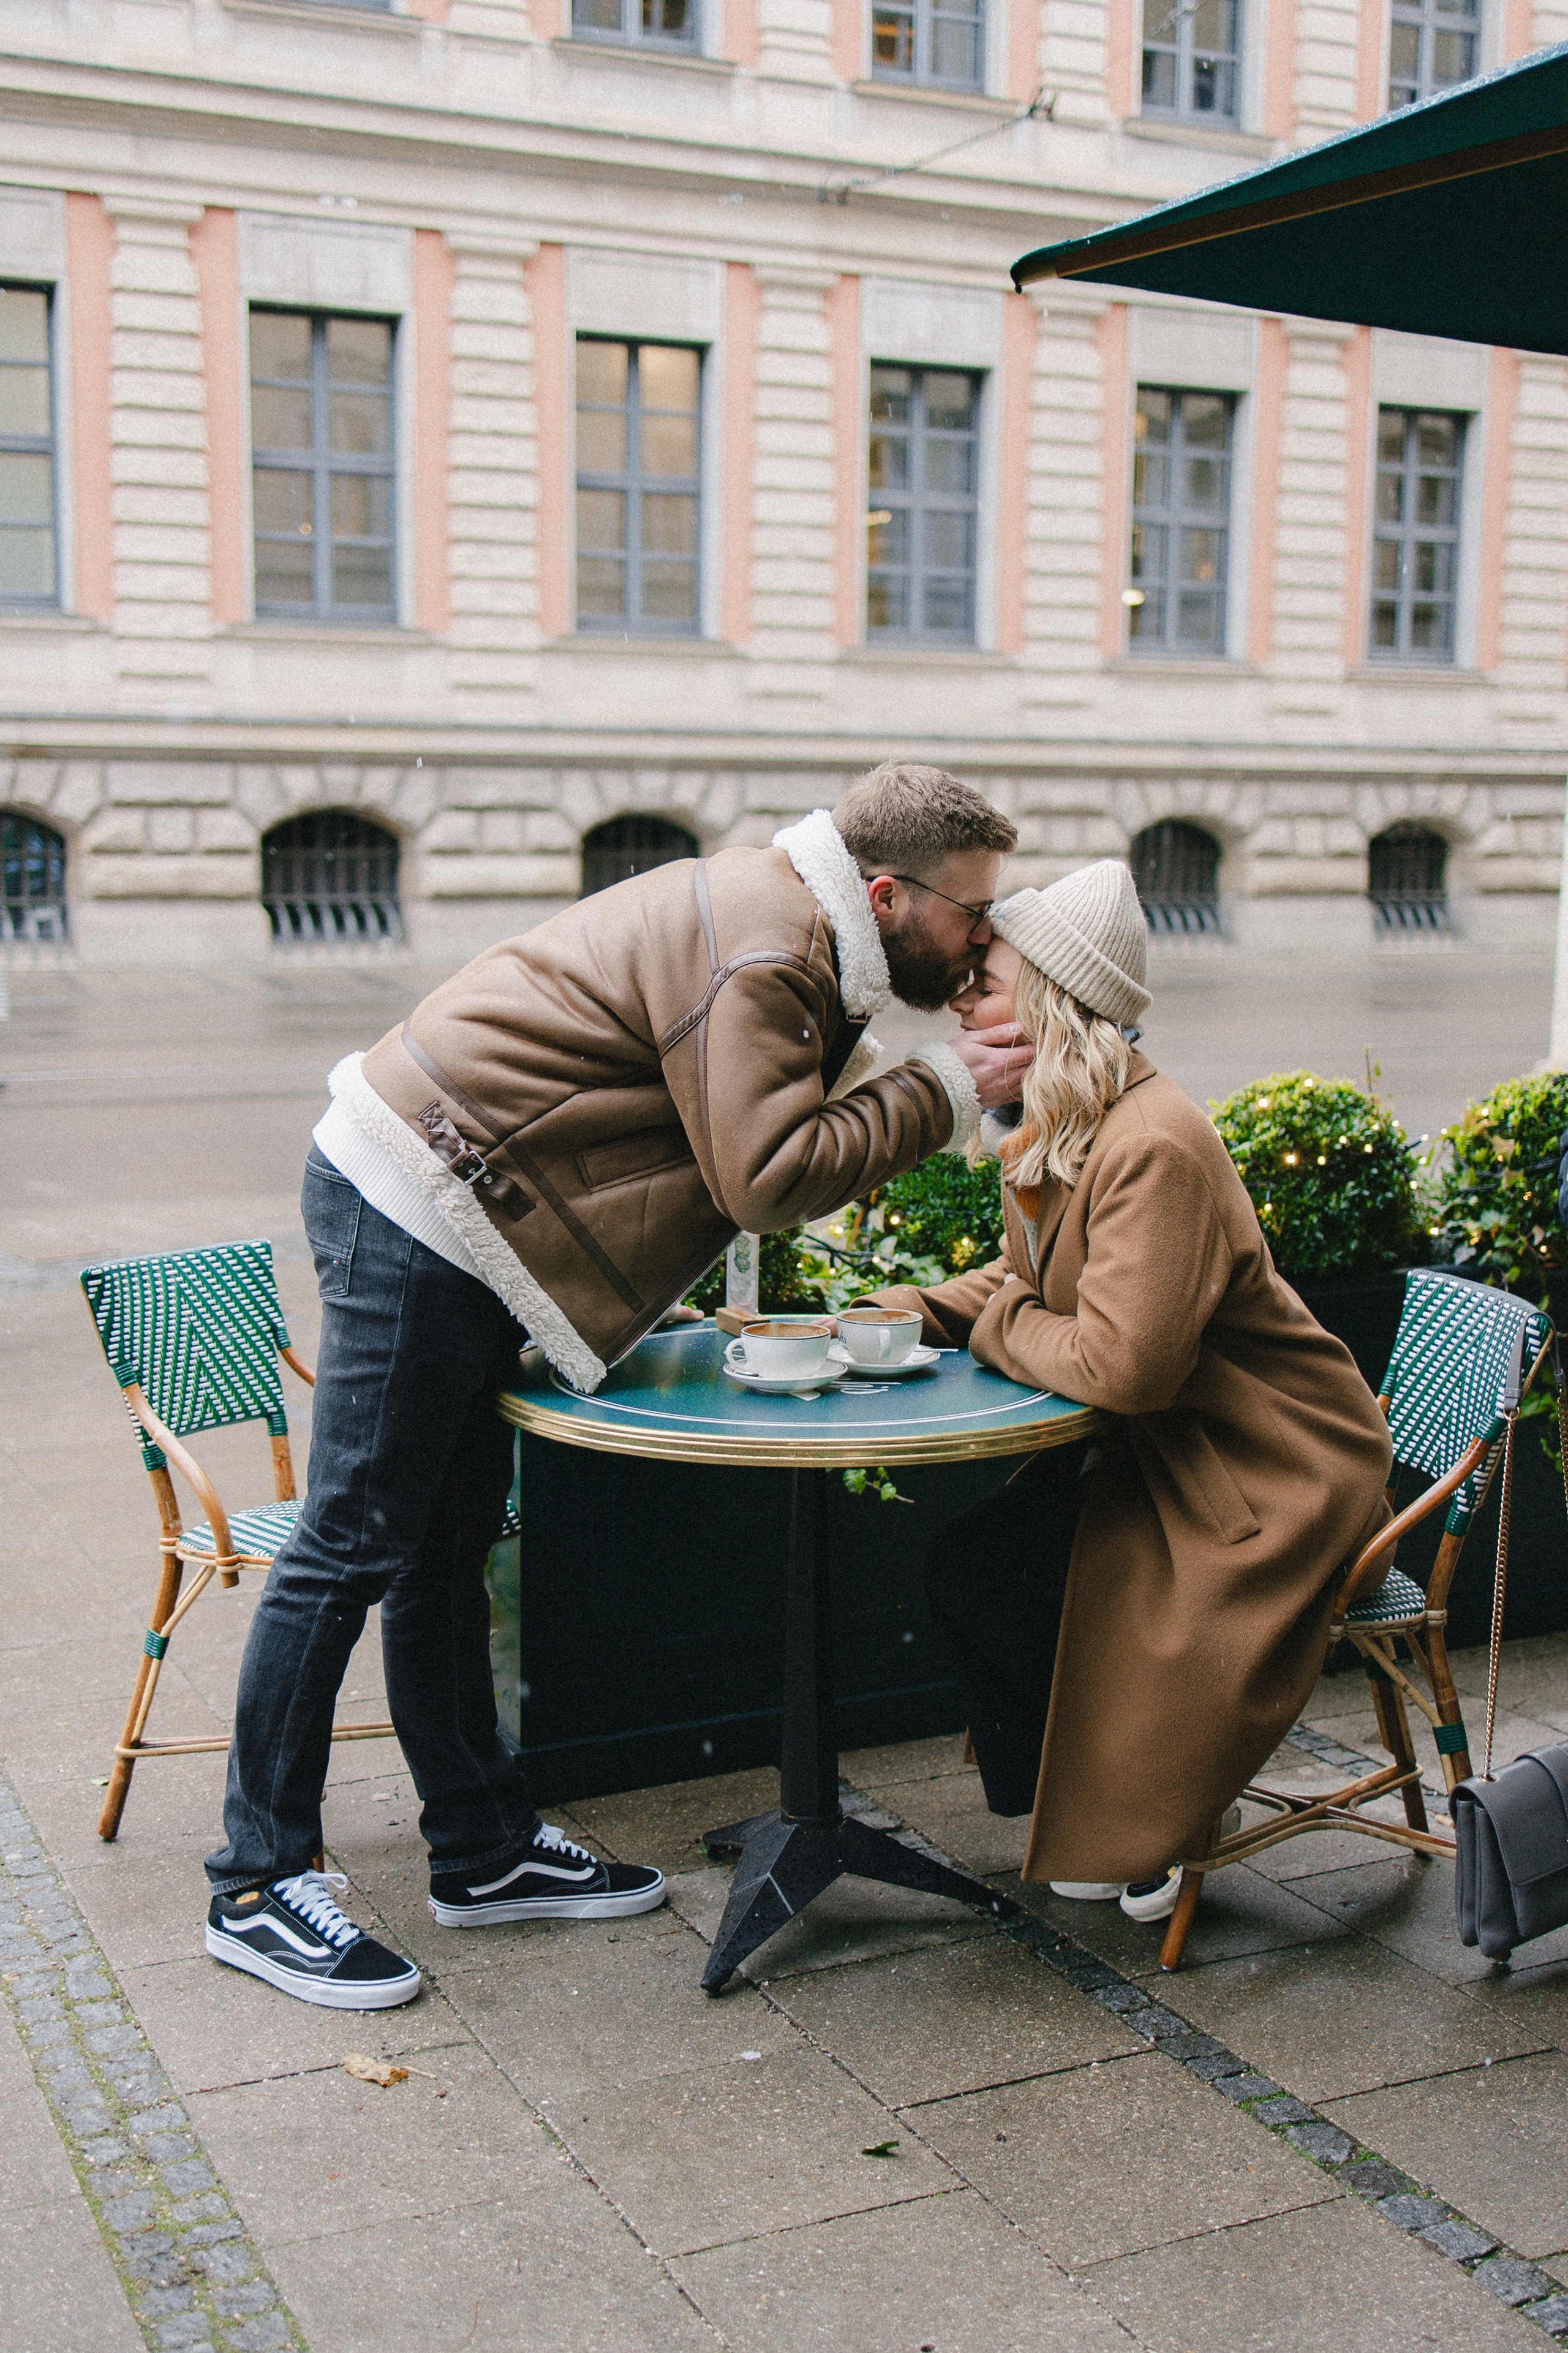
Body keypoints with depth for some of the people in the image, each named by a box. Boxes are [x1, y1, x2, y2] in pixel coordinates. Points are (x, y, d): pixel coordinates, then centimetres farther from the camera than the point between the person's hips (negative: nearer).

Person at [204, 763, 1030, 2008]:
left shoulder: (778, 919, 12)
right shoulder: (759, 958, -19)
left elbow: (788, 1107, 13)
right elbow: (768, 1176, -24)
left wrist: (939, 1077, 1)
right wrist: (945, 1091, -16)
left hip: (432, 1199, 11)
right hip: (417, 1211, -11)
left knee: (448, 1540, 14)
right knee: (353, 1546, -4)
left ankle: (484, 1849, 25)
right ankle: (260, 1884, 8)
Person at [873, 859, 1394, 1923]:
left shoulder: (1155, 1148, -28)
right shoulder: (1051, 1131, 2)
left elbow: (1121, 1363, -32)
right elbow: (1031, 1276, 17)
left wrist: (996, 1329, -15)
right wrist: (906, 1314, 1)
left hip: (1270, 1474, -9)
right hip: (1164, 1445, 9)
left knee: (984, 1571, -16)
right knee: (967, 1562, -4)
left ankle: (1145, 1822, 9)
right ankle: (1076, 1805, 16)